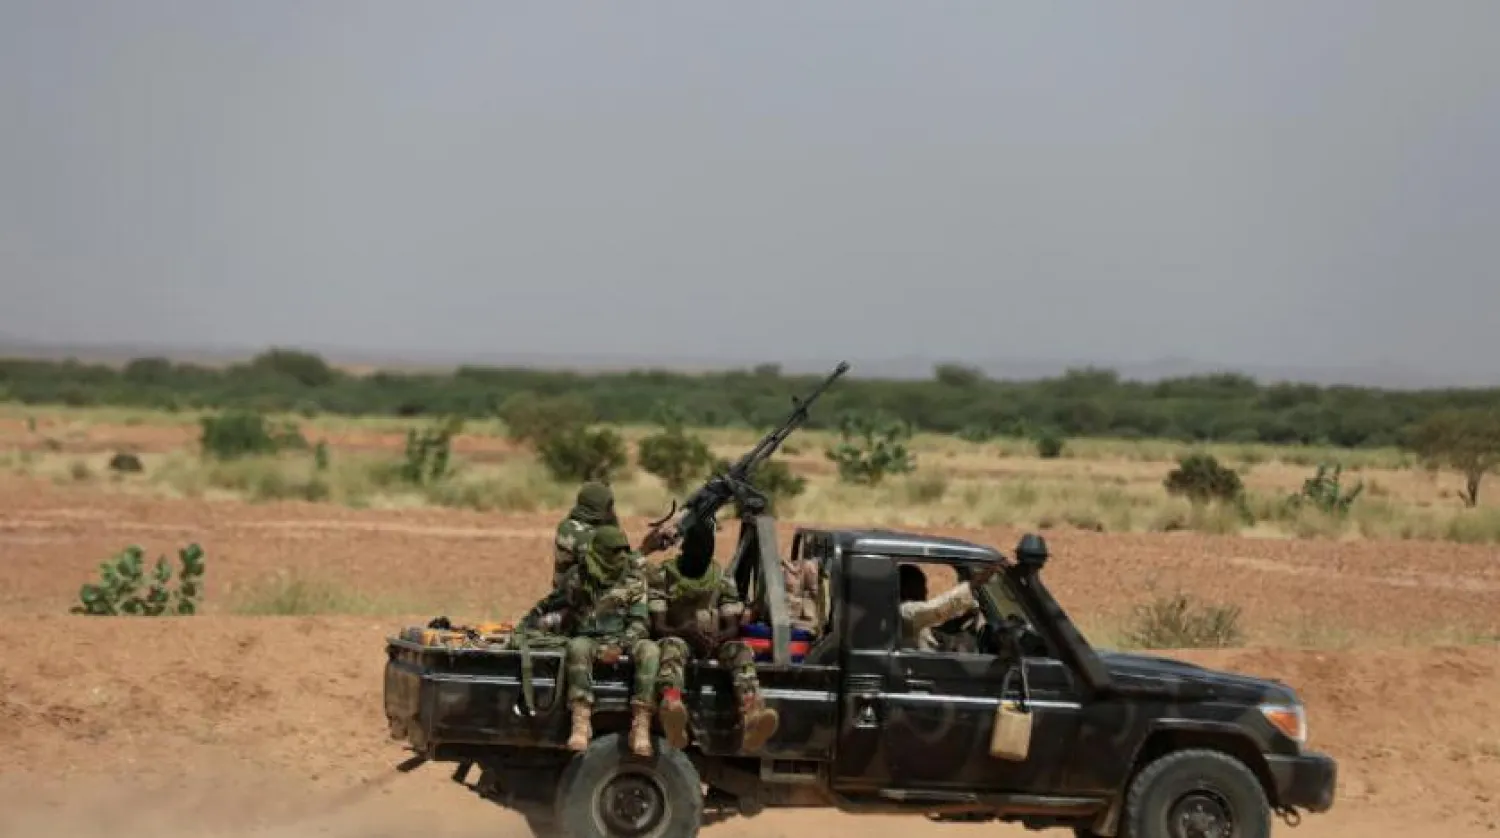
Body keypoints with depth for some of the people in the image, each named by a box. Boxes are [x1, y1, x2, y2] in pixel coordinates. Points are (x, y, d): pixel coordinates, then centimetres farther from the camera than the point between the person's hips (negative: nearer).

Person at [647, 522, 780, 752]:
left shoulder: (723, 581, 11)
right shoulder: (662, 576, 2)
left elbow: (732, 628, 5)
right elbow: (657, 626, -6)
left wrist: (718, 637, -19)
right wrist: (685, 631, -28)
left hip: (713, 644, 3)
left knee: (740, 649, -29)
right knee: (673, 646, -39)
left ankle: (752, 716, -60)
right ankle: (672, 707, -74)